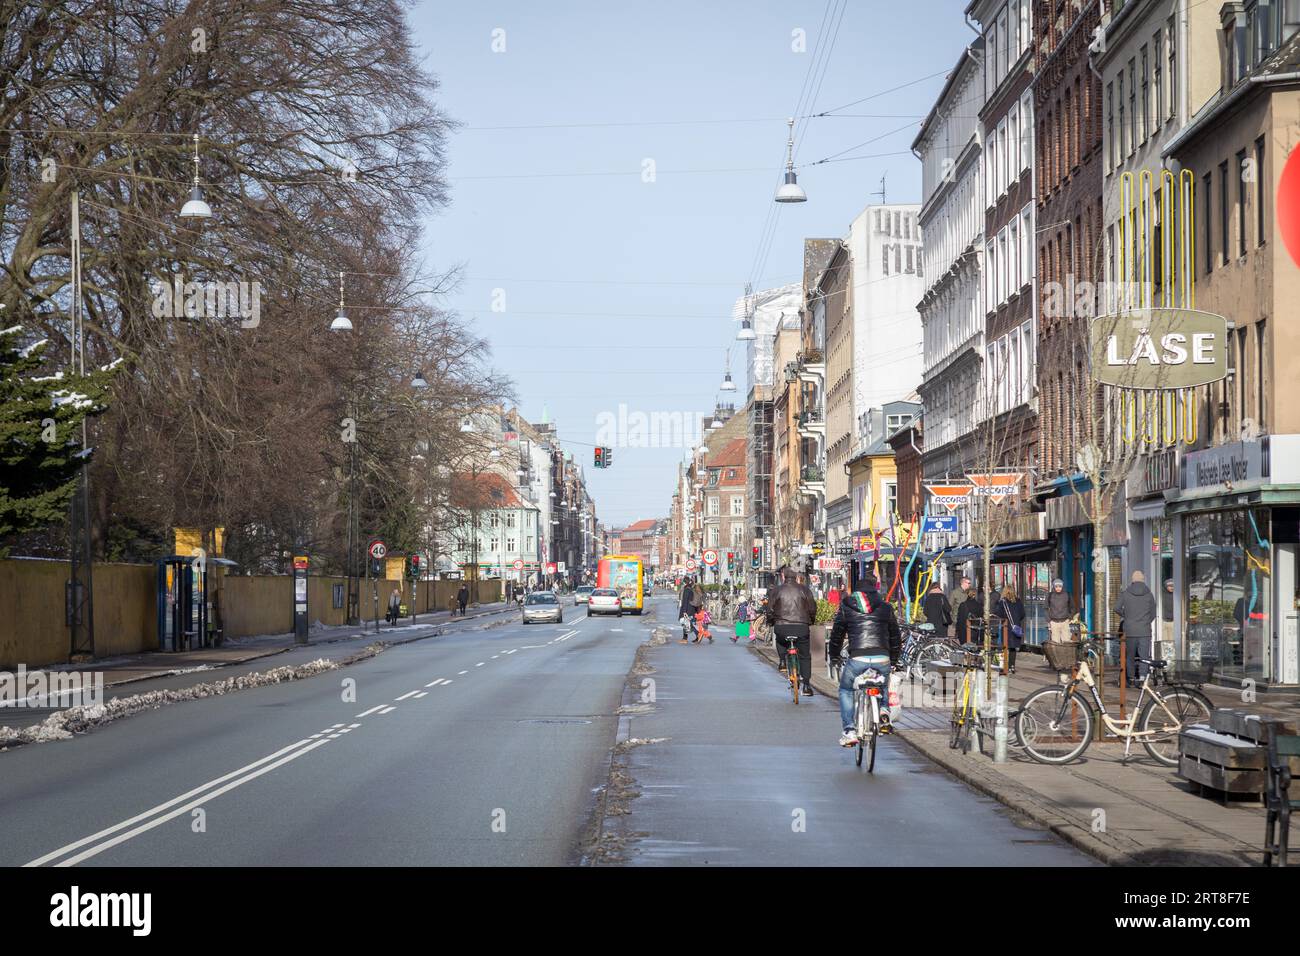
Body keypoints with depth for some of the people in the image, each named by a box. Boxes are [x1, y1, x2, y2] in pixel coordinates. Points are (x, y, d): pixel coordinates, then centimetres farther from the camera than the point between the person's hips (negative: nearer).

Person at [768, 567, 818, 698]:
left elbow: (770, 610, 7)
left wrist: (773, 622, 24)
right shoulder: (804, 589, 7)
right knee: (805, 656, 13)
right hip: (801, 628, 0)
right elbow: (813, 608, 7)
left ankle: (783, 661, 18)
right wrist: (811, 621, 25)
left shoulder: (777, 590, 7)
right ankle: (806, 685, 7)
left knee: (780, 640, 37)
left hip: (781, 627, 0)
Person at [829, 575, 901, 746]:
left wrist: (834, 657, 33)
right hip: (882, 659, 2)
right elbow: (895, 637, 24)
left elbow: (836, 634, 19)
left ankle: (849, 731, 10)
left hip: (857, 659, -2)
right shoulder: (885, 607, 18)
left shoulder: (846, 607, 14)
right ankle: (884, 711, 5)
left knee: (845, 690, 23)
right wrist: (894, 660, 37)